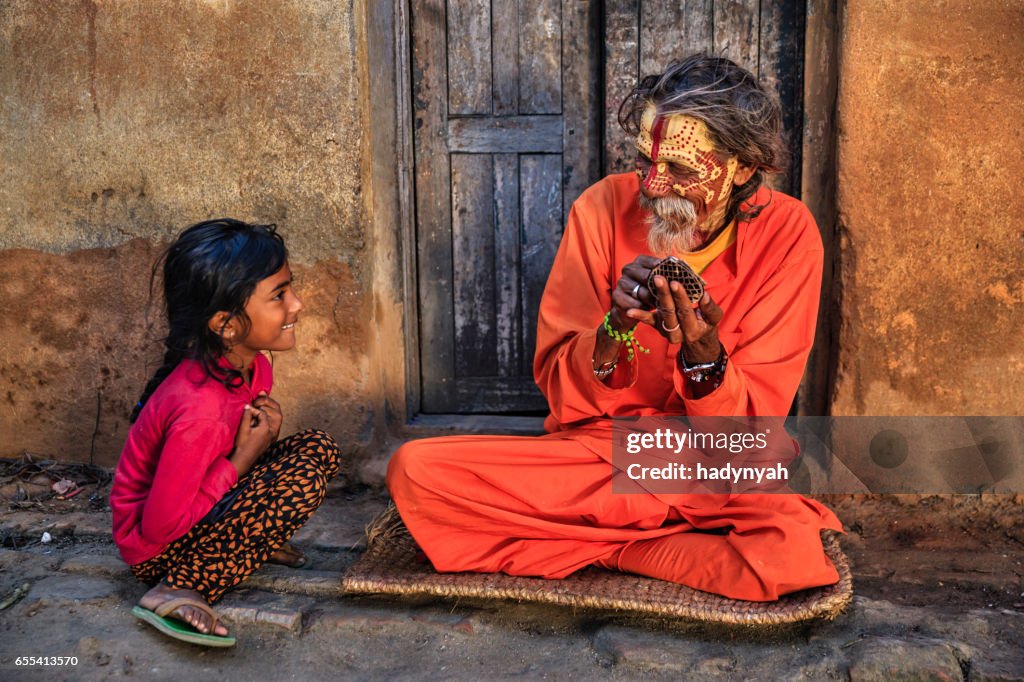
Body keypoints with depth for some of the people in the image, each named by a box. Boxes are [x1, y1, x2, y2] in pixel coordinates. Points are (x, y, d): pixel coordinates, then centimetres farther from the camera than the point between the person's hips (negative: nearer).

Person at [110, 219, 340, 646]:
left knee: (318, 449, -2)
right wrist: (241, 461, -22)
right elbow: (159, 528, -26)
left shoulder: (253, 367, -7)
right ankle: (179, 589, -20)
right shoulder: (199, 407, -33)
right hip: (157, 548, -8)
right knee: (302, 477, -26)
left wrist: (264, 434, -14)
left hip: (193, 511, 8)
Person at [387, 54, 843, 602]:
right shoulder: (605, 208, -7)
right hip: (594, 449, 1)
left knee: (796, 551, -34)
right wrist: (615, 330, -25)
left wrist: (702, 355, -29)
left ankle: (596, 547, -8)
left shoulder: (786, 234, -9)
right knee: (414, 470, -19)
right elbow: (560, 394, -5)